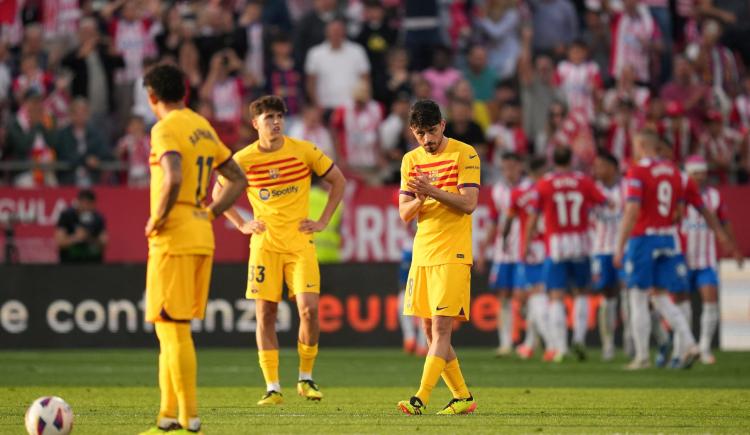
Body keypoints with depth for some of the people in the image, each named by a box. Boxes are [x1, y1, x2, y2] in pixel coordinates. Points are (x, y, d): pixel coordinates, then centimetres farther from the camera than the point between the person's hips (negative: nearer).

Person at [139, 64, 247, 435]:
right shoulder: (204, 128, 15)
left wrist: (157, 220, -15)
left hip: (173, 238, -9)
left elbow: (174, 179, -28)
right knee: (171, 330, 15)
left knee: (173, 329, -6)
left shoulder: (166, 130, -11)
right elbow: (238, 180, 20)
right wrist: (209, 213, 15)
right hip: (202, 239, 9)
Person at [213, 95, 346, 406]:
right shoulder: (243, 159, -2)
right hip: (264, 245, 1)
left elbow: (338, 181, 9)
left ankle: (306, 378, 6)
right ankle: (272, 388, 2)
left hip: (300, 243, -1)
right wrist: (241, 225, 5)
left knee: (309, 308, -13)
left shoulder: (304, 151, -3)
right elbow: (218, 192, 14)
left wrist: (323, 221, 3)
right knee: (265, 314, -3)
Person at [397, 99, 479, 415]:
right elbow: (404, 213, 9)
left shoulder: (464, 154, -4)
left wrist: (433, 191, -23)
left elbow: (468, 203, -12)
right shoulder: (411, 160, 12)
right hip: (422, 255, 7)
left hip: (452, 255, -7)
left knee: (441, 327, -13)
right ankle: (463, 398, 16)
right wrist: (420, 198, -12)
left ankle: (420, 399, -20)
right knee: (431, 332, 7)